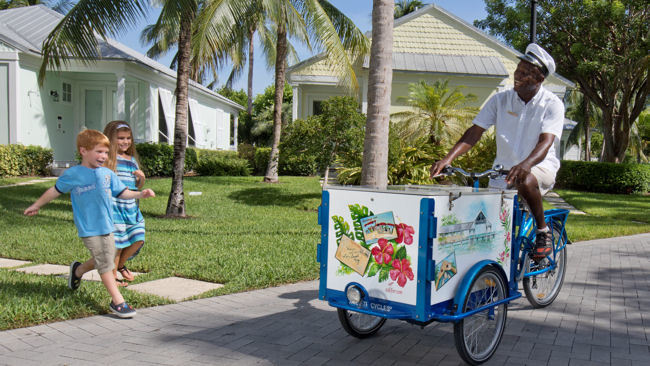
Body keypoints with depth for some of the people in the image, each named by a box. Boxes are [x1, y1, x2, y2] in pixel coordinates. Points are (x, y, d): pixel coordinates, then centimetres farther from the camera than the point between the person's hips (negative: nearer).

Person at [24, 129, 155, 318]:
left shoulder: (107, 174, 5)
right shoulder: (73, 174, -5)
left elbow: (121, 192, 10)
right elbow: (55, 190, 8)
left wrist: (140, 194, -6)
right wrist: (36, 205, 19)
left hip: (106, 225, 5)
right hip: (89, 229, -5)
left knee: (105, 258, 17)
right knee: (105, 263, -5)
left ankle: (78, 270, 45)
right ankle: (117, 301, 4)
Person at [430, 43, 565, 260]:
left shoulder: (552, 104, -8)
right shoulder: (500, 100, 1)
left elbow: (546, 141, -23)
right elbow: (474, 132, -5)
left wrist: (525, 164, -44)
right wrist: (448, 158, -20)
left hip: (540, 166, -3)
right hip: (503, 169, 4)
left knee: (526, 182, -37)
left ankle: (543, 231, -13)